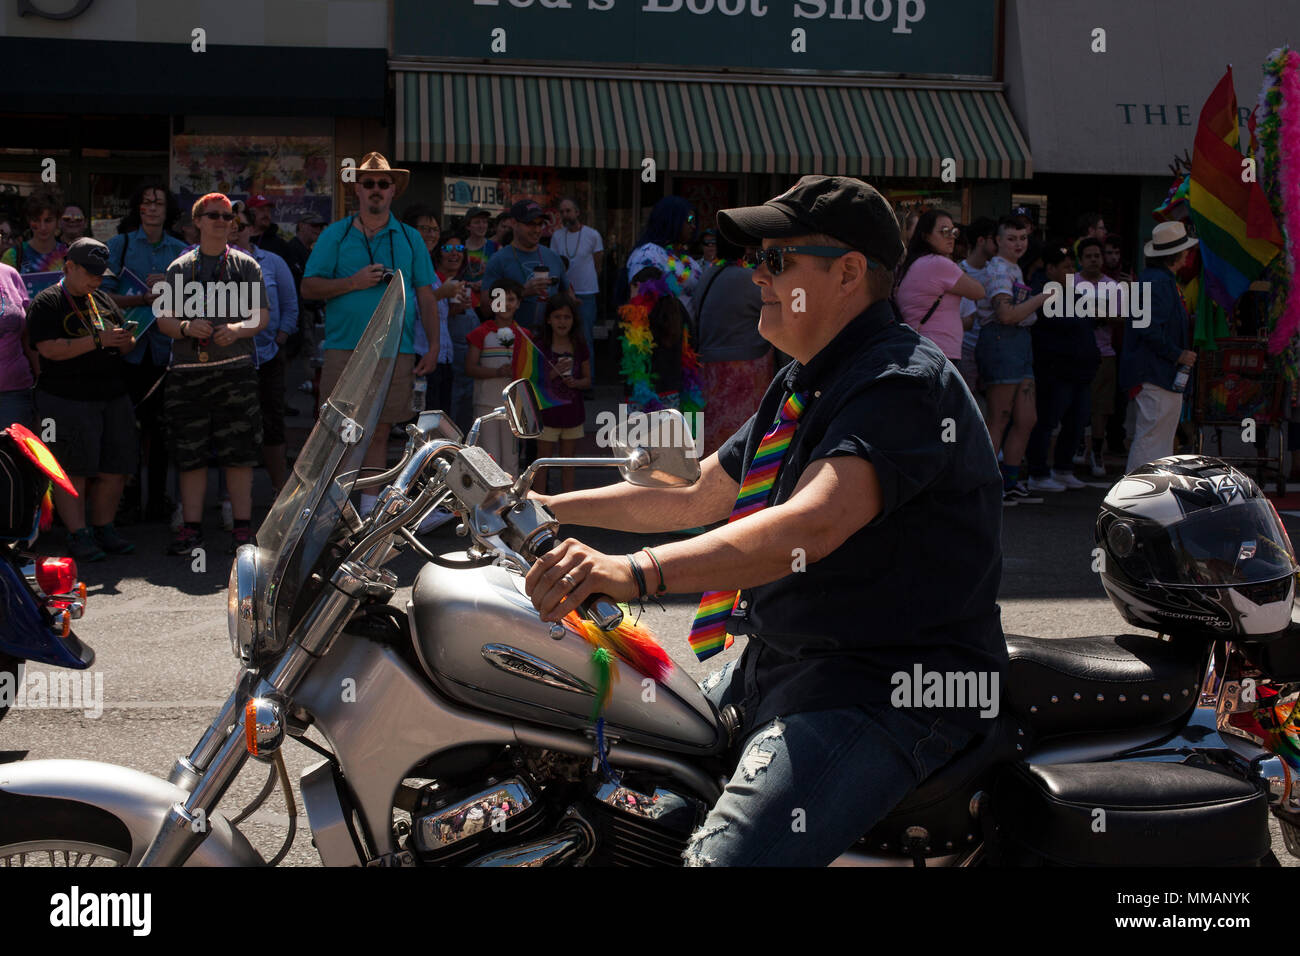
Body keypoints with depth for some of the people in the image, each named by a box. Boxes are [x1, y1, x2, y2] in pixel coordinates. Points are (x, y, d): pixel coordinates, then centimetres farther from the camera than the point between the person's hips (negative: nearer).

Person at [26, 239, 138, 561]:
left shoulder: (103, 300, 18)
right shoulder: (47, 302, -3)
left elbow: (127, 344, 22)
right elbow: (50, 349, -16)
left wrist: (126, 341, -4)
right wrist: (98, 341, -19)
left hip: (113, 398, 6)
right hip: (66, 399, -6)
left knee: (114, 469, 4)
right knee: (73, 470, -4)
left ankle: (104, 529, 16)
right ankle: (77, 535, 1)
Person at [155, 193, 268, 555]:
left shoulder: (246, 265, 11)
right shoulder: (179, 267, 14)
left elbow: (261, 317, 6)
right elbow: (163, 320, 11)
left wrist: (237, 330, -14)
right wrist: (187, 327, -11)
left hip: (236, 368, -1)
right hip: (187, 371, 2)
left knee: (239, 453, -4)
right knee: (189, 454, 2)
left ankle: (242, 528, 1)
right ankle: (191, 528, 9)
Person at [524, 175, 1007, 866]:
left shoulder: (903, 381, -17)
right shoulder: (803, 385, 17)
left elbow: (812, 524, -33)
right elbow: (697, 495, 25)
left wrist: (638, 572, -43)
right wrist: (548, 508, 21)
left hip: (888, 688, -10)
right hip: (774, 666, 10)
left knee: (726, 854, -28)